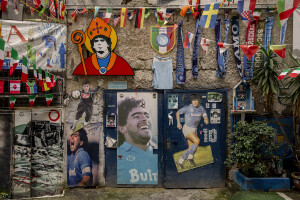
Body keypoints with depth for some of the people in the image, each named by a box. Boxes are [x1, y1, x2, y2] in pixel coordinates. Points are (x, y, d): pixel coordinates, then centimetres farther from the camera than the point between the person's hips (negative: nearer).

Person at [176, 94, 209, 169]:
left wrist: (206, 120, -25)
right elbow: (178, 112, -3)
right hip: (187, 128, -6)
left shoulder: (201, 108, -2)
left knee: (191, 148, 8)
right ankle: (190, 157, -7)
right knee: (197, 141, -25)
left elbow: (206, 117, 0)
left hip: (194, 130, 6)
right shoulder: (188, 107, -16)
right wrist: (178, 123, -12)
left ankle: (180, 161, 25)